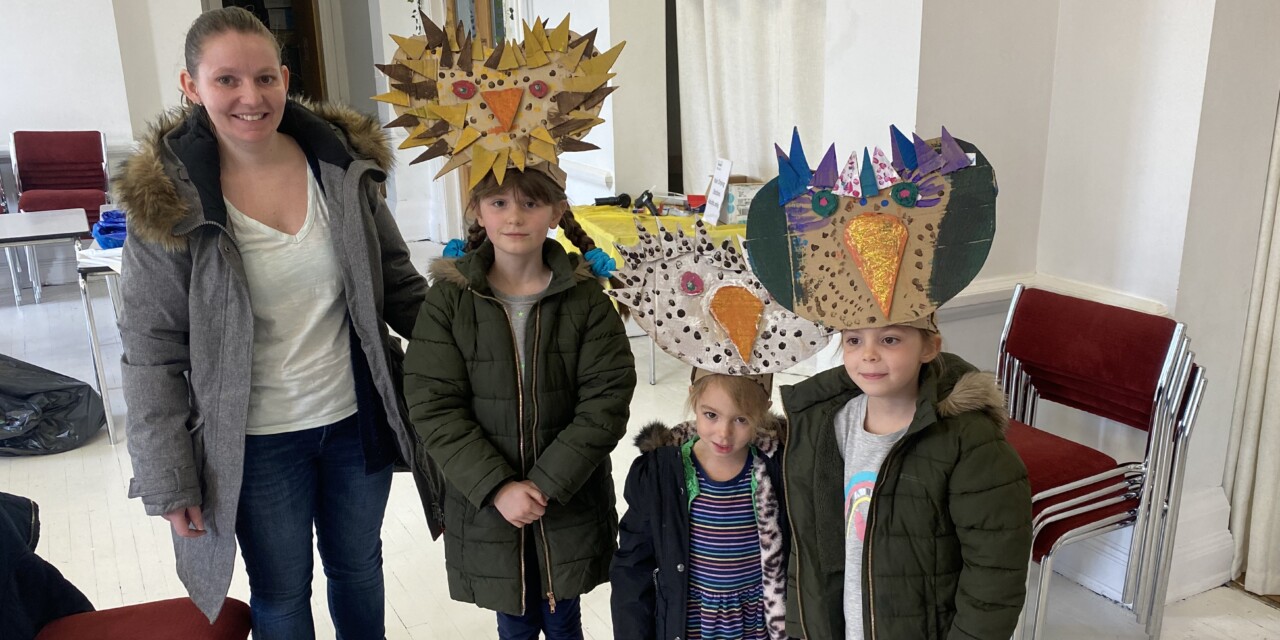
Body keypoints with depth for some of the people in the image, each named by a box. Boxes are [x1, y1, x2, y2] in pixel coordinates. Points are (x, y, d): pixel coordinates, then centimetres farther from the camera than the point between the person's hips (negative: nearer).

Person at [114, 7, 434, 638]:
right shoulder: (168, 199, -13)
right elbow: (152, 352, -9)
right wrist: (168, 480, -9)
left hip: (358, 419, 3)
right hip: (258, 442, -2)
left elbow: (398, 284, 4)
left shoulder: (344, 163, -5)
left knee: (358, 567, 23)